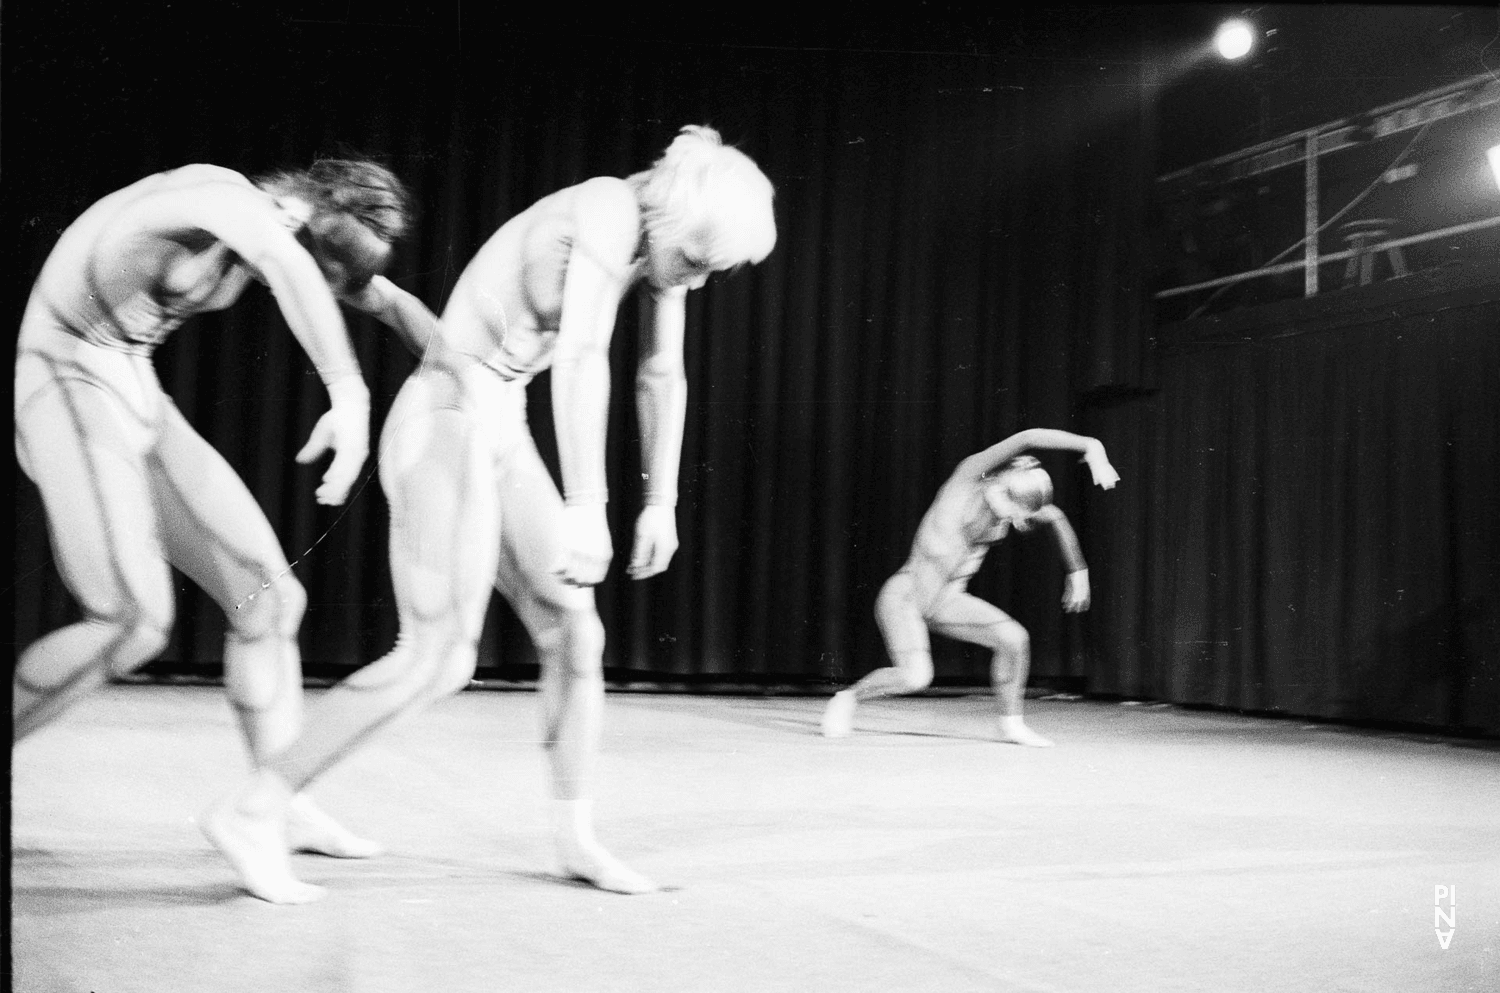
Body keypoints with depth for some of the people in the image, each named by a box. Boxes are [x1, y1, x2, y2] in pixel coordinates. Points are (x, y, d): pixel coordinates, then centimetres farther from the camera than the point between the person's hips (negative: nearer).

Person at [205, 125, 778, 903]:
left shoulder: (670, 230, 6)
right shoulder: (610, 208, -22)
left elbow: (664, 377, 13)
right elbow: (581, 359, -32)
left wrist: (662, 502, 14)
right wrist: (587, 510, -34)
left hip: (496, 436, 9)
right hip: (444, 430, -9)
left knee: (574, 633, 6)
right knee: (439, 662, -13)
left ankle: (575, 838, 17)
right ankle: (255, 810, -4)